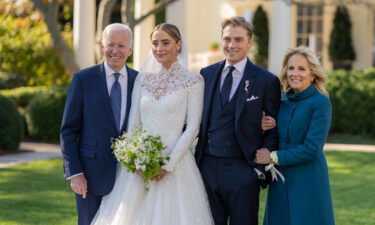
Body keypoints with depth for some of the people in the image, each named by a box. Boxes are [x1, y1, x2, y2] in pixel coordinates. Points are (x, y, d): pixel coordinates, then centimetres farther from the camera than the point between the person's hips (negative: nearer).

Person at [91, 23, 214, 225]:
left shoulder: (193, 81, -1)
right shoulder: (143, 79, 11)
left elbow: (192, 127, -6)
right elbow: (133, 123, 8)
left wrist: (168, 165, -13)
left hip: (175, 164, -3)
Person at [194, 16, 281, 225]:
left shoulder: (266, 81, -2)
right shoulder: (206, 74, 9)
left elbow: (274, 130, -1)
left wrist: (261, 167, -9)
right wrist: (194, 159, 3)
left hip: (242, 171, -3)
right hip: (207, 167, 3)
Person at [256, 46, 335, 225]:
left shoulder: (320, 103, -9)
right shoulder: (282, 101, 10)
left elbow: (312, 148, -16)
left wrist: (274, 157, -11)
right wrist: (263, 128, -6)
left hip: (307, 182, -6)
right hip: (280, 183, 6)